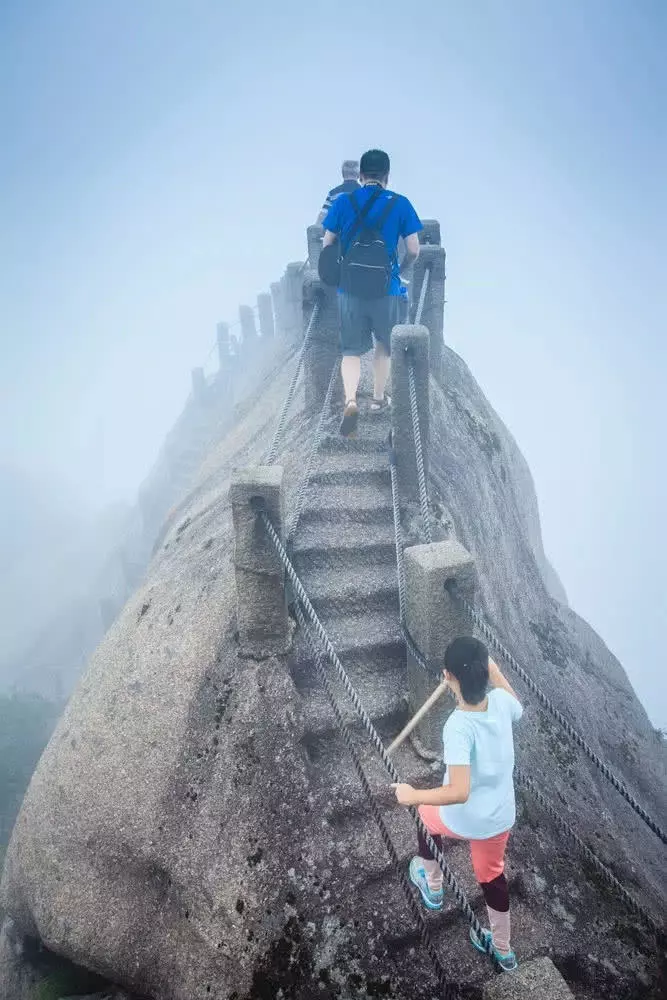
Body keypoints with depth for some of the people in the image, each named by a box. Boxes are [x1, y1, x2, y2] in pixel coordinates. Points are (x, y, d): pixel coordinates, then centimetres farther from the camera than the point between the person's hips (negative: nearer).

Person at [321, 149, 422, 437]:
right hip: (386, 289, -1)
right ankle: (378, 398, 32)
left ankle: (350, 400, -13)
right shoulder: (400, 204, -3)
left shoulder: (342, 202, -1)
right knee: (384, 345, 21)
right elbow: (413, 250, -3)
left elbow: (326, 246, 2)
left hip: (350, 288, 1)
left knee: (352, 350, 9)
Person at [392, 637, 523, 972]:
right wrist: (495, 673, 11)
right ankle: (503, 950, 49)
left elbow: (459, 792, -36)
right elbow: (518, 709, 10)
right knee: (492, 877, 29)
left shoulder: (458, 726, -34)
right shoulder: (500, 701, -17)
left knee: (426, 813, 30)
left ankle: (433, 887, 51)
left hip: (465, 820, -5)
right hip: (501, 817, 5)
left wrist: (412, 796, -24)